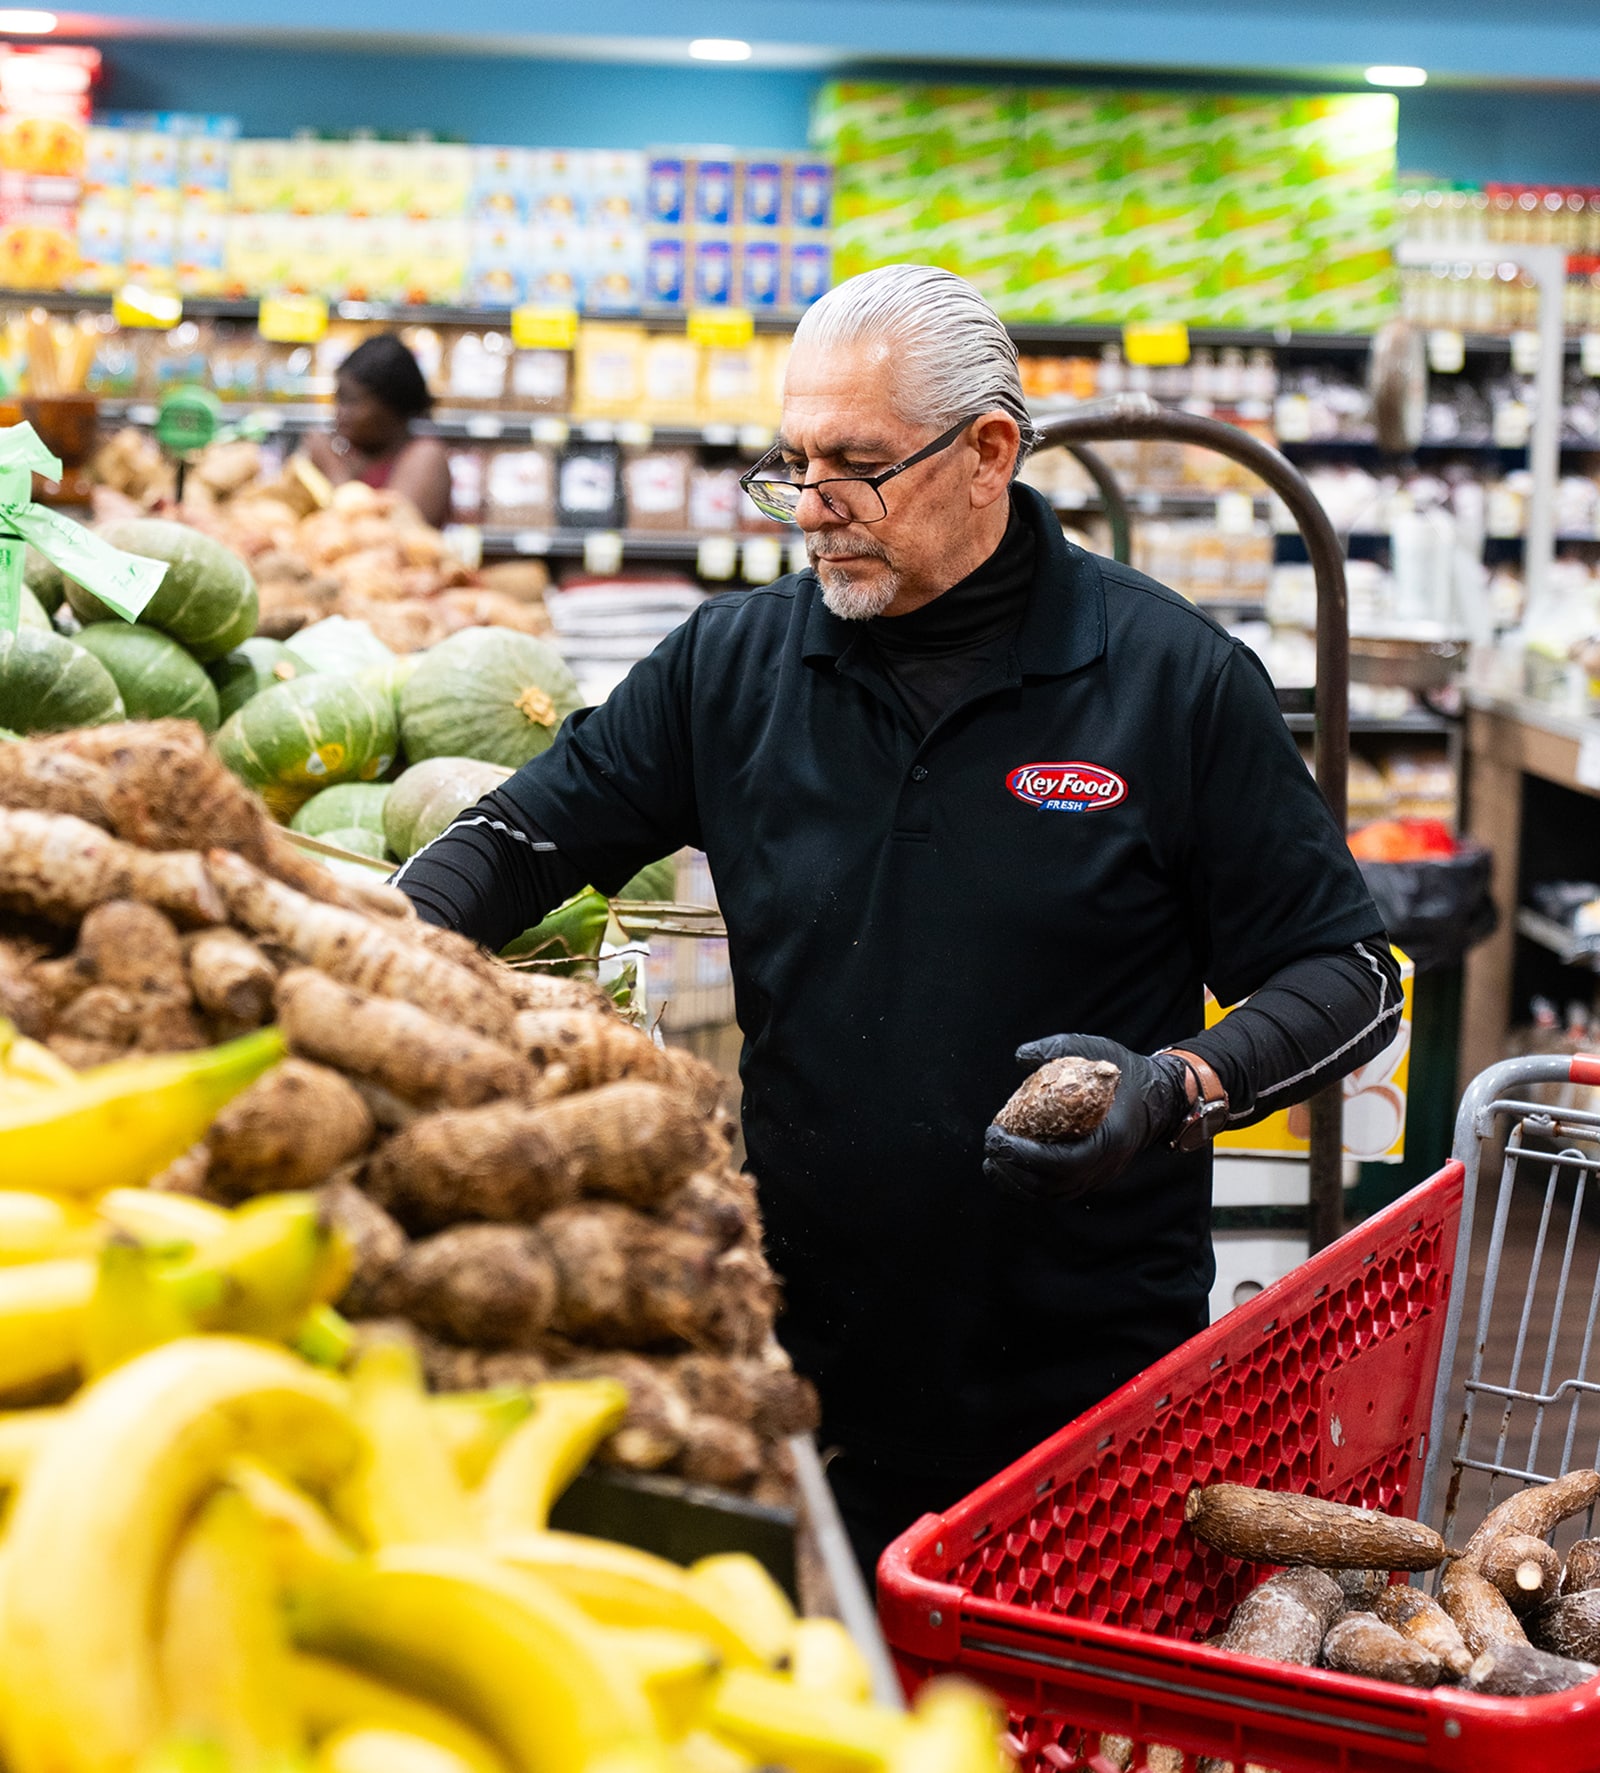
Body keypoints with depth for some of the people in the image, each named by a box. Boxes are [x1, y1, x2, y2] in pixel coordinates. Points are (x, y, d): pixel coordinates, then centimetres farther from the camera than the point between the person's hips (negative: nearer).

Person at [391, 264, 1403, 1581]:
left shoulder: (1175, 680, -5)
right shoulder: (735, 664, 5)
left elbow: (1348, 975, -1)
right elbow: (527, 832, 10)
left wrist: (1176, 1088, -18)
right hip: (804, 1361, 3)